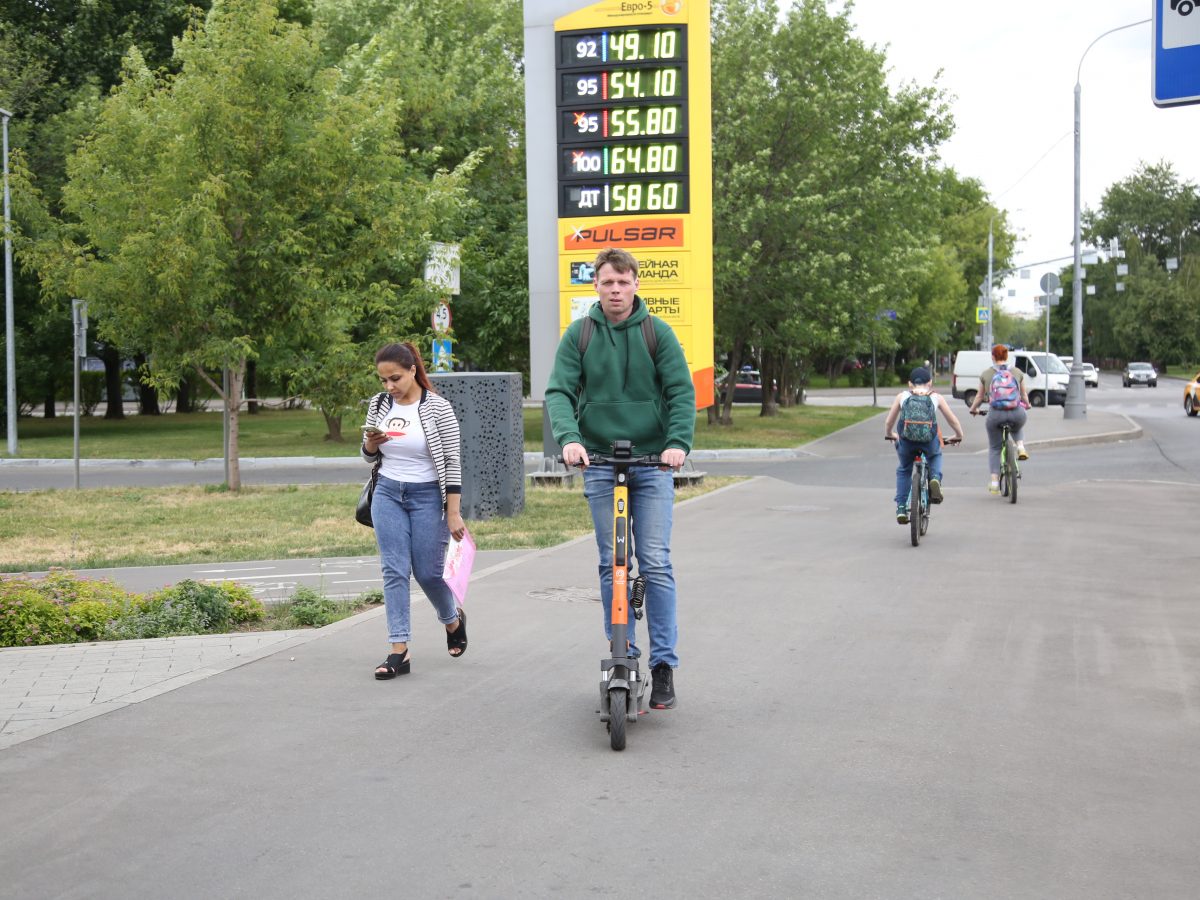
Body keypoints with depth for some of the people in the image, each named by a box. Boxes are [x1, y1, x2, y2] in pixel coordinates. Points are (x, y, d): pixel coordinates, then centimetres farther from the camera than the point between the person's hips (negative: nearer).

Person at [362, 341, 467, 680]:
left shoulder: (437, 408, -10)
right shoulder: (379, 405, 4)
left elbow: (452, 462, -10)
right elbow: (370, 457, 15)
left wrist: (453, 513, -13)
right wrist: (370, 443, -9)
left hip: (427, 496, -4)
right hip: (388, 494, 4)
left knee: (428, 573, 2)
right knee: (394, 570, -5)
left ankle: (453, 620, 34)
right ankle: (399, 651, -6)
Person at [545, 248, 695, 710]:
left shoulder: (658, 332, 1)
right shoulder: (578, 335, 3)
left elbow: (682, 391, -5)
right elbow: (558, 391, -5)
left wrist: (678, 442, -22)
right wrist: (568, 438, -24)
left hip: (653, 463, -1)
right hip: (600, 464, 1)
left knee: (656, 564, -5)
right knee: (612, 565, 5)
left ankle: (664, 664, 1)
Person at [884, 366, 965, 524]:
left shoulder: (902, 396, 18)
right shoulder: (936, 397, 17)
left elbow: (888, 422, 25)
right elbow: (954, 421, 22)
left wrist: (889, 434, 46)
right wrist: (958, 436, 41)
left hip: (906, 441, 0)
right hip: (929, 441, 0)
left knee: (903, 470, 28)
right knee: (935, 456, 36)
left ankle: (901, 508, 17)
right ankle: (935, 478, 7)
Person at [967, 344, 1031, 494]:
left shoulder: (986, 374, 6)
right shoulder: (1017, 372, 10)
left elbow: (980, 396, 14)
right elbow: (1024, 395, 20)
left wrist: (973, 409, 33)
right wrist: (1027, 405, 41)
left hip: (995, 414, -1)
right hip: (1017, 413, 1)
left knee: (994, 448, 15)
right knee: (1018, 427, 38)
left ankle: (994, 482, 8)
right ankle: (1020, 446, 10)